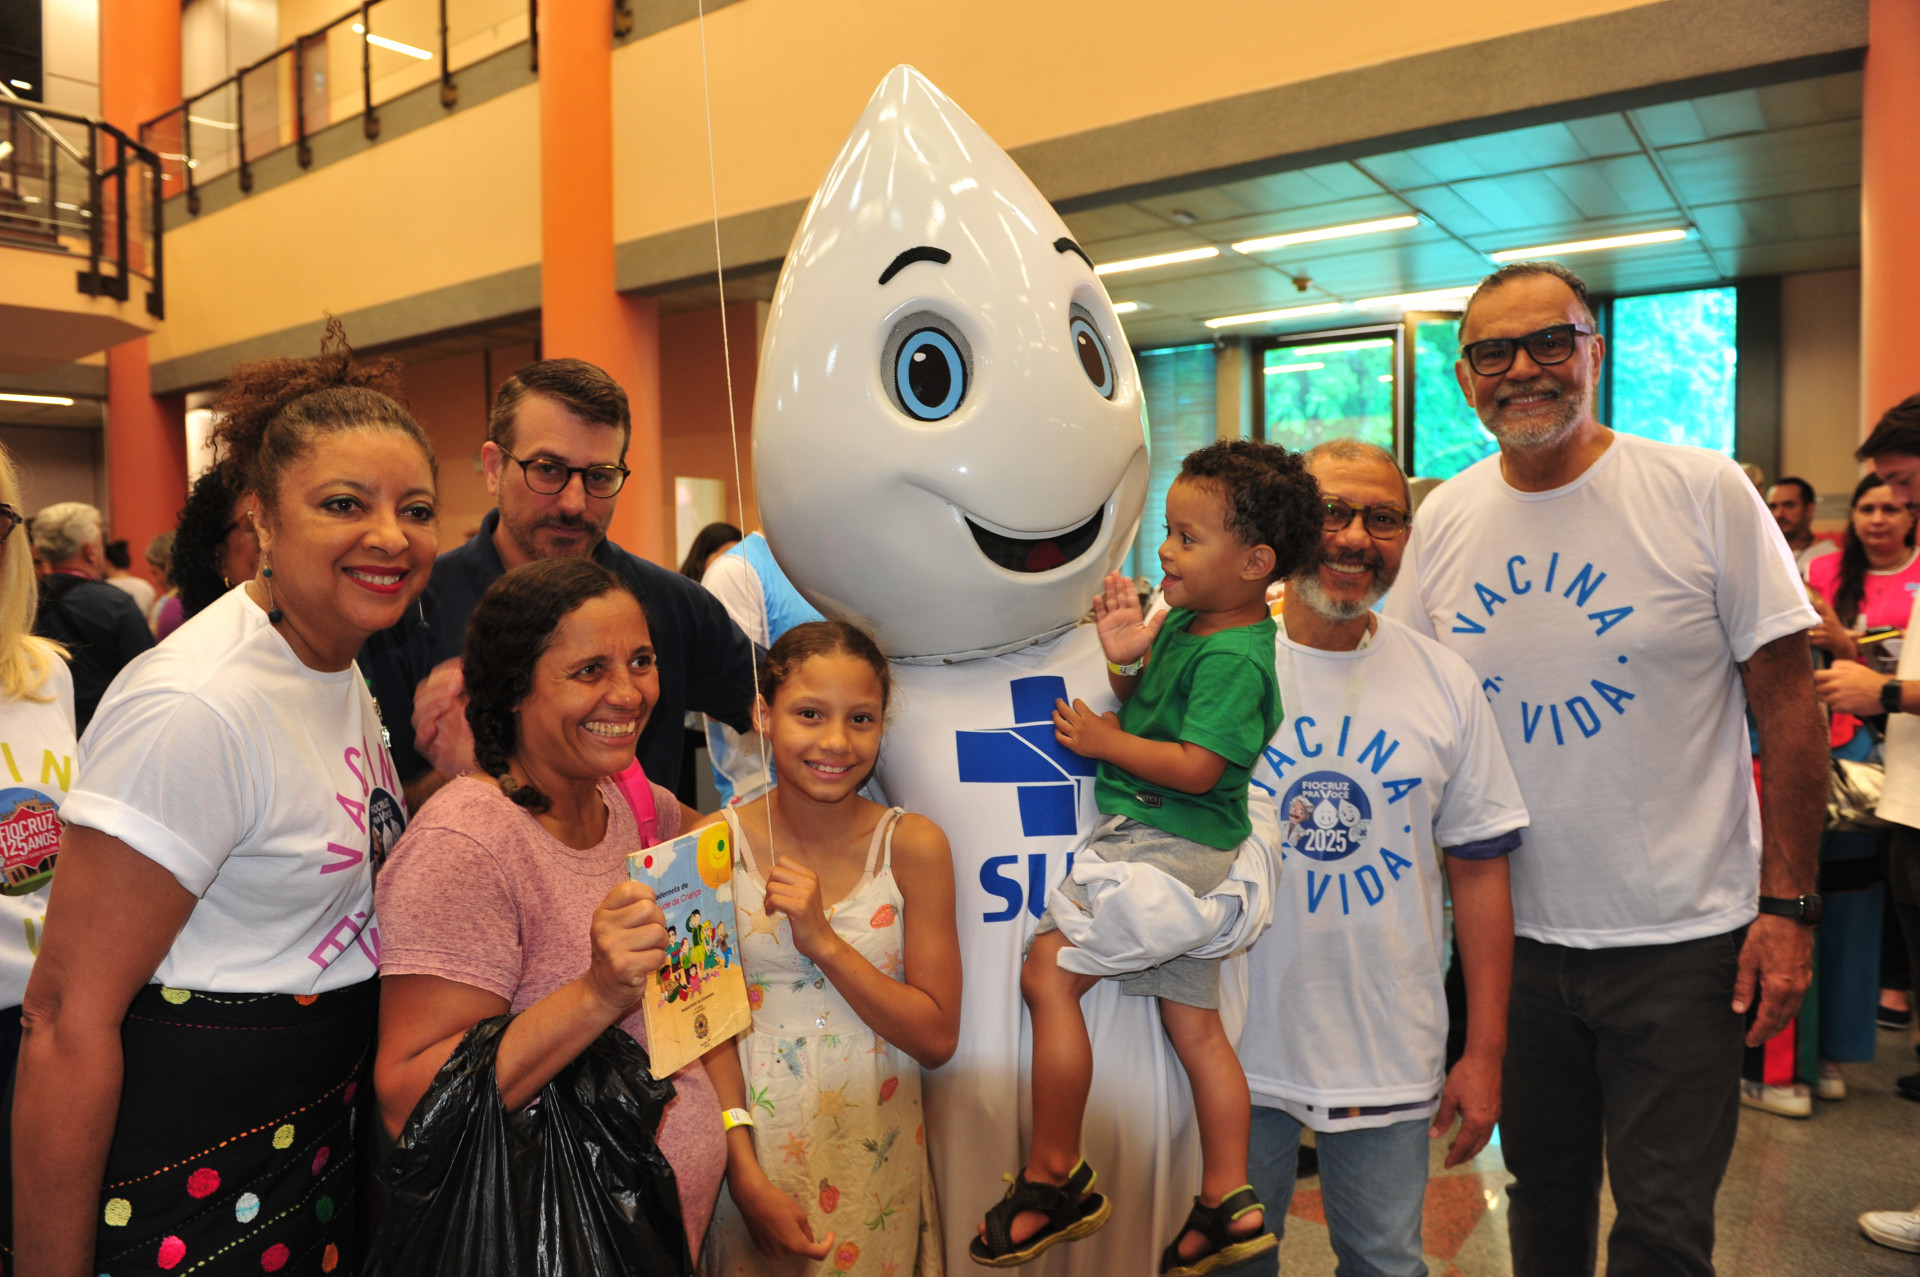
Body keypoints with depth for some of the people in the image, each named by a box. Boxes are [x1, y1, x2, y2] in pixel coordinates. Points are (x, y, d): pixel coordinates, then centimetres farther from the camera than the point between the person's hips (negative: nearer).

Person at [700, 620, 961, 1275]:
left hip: (878, 1145, 1)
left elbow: (937, 1039, -10)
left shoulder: (913, 845, -9)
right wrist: (747, 1177, -15)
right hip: (754, 1144, 0)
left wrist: (823, 940, -20)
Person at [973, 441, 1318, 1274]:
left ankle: (1053, 1176, 0)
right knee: (1195, 1025, 14)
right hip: (1180, 851, 10)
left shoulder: (1234, 657, -18)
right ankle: (1229, 1202, 25)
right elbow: (1155, 713, 20)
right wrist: (1127, 659, 1)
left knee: (1048, 973, -12)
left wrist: (1104, 740, -13)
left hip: (1165, 845, -10)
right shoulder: (1185, 622, 11)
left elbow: (1196, 767, -22)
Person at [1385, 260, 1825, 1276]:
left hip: (1681, 936, -3)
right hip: (1511, 932, 3)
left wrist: (1787, 905, -10)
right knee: (1543, 1192, 19)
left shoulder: (1704, 493, -9)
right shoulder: (1442, 520, 2)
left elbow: (1786, 702, -6)